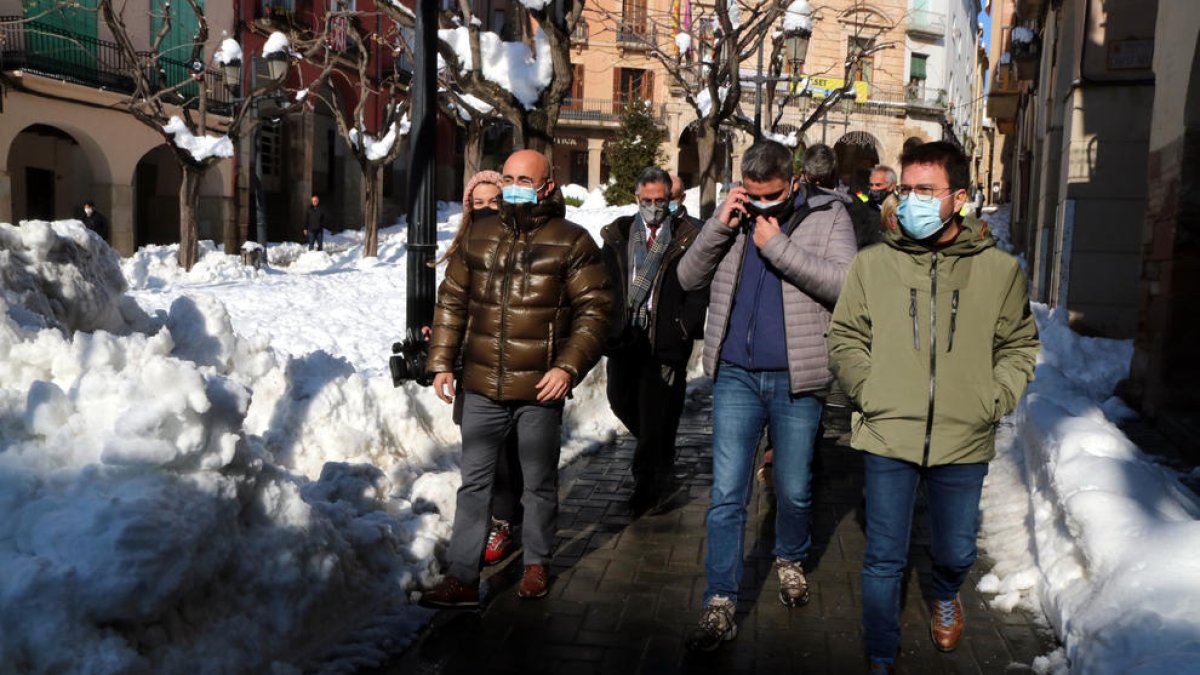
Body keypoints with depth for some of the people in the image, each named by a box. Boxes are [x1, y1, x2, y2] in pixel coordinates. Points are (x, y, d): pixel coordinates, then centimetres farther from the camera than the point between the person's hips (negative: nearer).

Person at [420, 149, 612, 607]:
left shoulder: (571, 242, -4)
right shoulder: (479, 235, 8)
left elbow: (593, 311, -6)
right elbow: (451, 301, 12)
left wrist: (569, 367, -16)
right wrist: (442, 363, 6)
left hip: (540, 390, -3)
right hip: (481, 387, 3)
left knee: (540, 483, 13)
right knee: (474, 484, 8)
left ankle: (537, 564, 31)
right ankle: (461, 579, 16)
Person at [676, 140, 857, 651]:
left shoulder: (827, 217, -1)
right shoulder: (735, 219, 7)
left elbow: (845, 285, -16)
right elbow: (688, 279, 3)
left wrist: (778, 246, -20)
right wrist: (719, 225, -11)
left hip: (796, 380, -1)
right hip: (735, 377, 2)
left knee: (794, 491, 14)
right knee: (727, 495, 0)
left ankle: (790, 560, 43)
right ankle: (720, 604, 7)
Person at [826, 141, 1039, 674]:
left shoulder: (999, 269, 1)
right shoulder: (872, 264, -2)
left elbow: (1019, 345, 11)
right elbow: (845, 338, 6)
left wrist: (994, 401, -1)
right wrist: (869, 391, -5)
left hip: (965, 442, 2)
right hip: (888, 436, -1)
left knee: (956, 552, 19)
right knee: (884, 559, 5)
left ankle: (945, 598, 55)